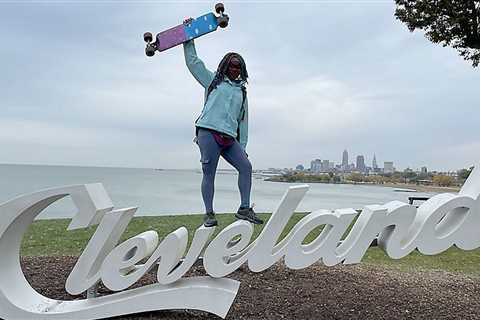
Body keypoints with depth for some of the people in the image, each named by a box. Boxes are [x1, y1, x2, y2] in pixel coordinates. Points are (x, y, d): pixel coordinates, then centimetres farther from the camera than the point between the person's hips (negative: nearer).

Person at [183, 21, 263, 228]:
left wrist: (242, 145, 12)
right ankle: (209, 214, -1)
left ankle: (244, 208, -3)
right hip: (208, 132, -4)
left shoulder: (241, 91, 24)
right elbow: (193, 62, 14)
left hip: (229, 138, 4)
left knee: (246, 166, -9)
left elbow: (243, 120, 19)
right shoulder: (213, 80, 16)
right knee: (209, 174, -7)